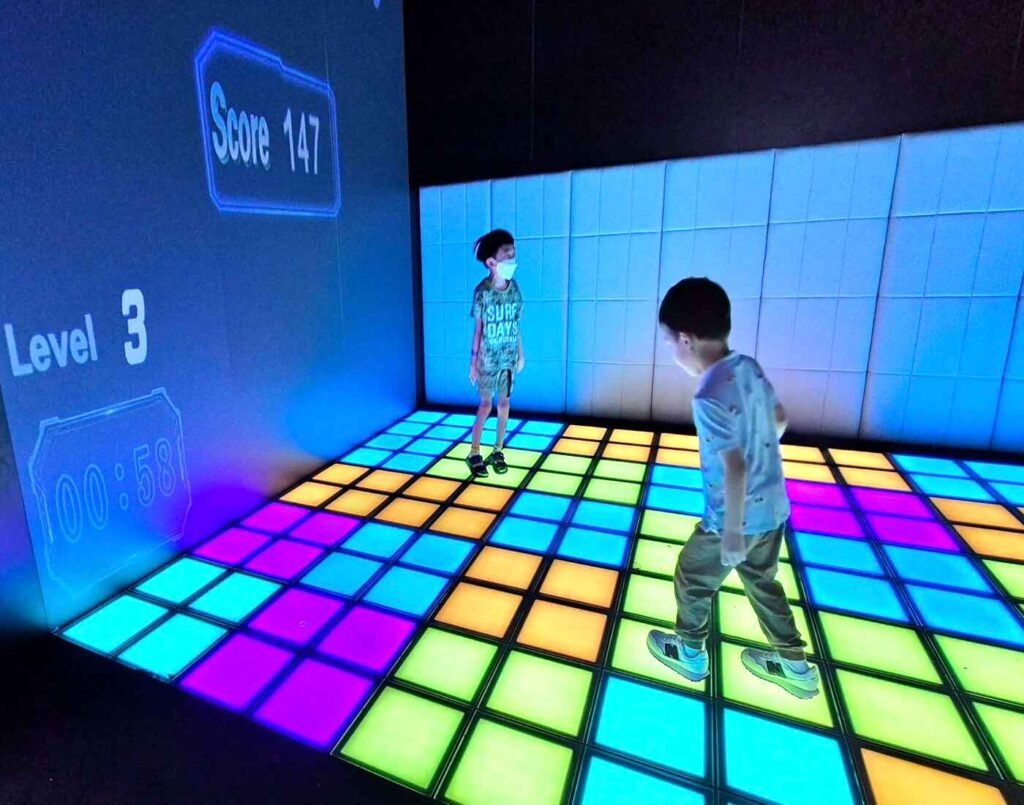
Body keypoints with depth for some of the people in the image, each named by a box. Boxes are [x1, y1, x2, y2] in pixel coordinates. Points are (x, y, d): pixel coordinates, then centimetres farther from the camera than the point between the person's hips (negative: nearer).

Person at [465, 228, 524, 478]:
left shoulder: (514, 288, 0)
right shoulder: (482, 291, -13)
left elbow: (516, 324, 7)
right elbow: (478, 328, -8)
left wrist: (521, 354, 10)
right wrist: (473, 361, -8)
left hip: (509, 357, 4)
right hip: (488, 358, -4)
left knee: (504, 403, 10)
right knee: (486, 404, 2)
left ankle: (498, 451, 24)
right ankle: (474, 454, 17)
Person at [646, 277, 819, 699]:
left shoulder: (709, 398, -28)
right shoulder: (750, 367, -3)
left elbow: (734, 467, -28)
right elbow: (779, 419, 11)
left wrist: (732, 531, -18)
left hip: (737, 517, -8)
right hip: (773, 508, 8)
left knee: (691, 579, 16)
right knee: (762, 582, 27)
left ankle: (689, 654, 38)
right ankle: (795, 666, 42)